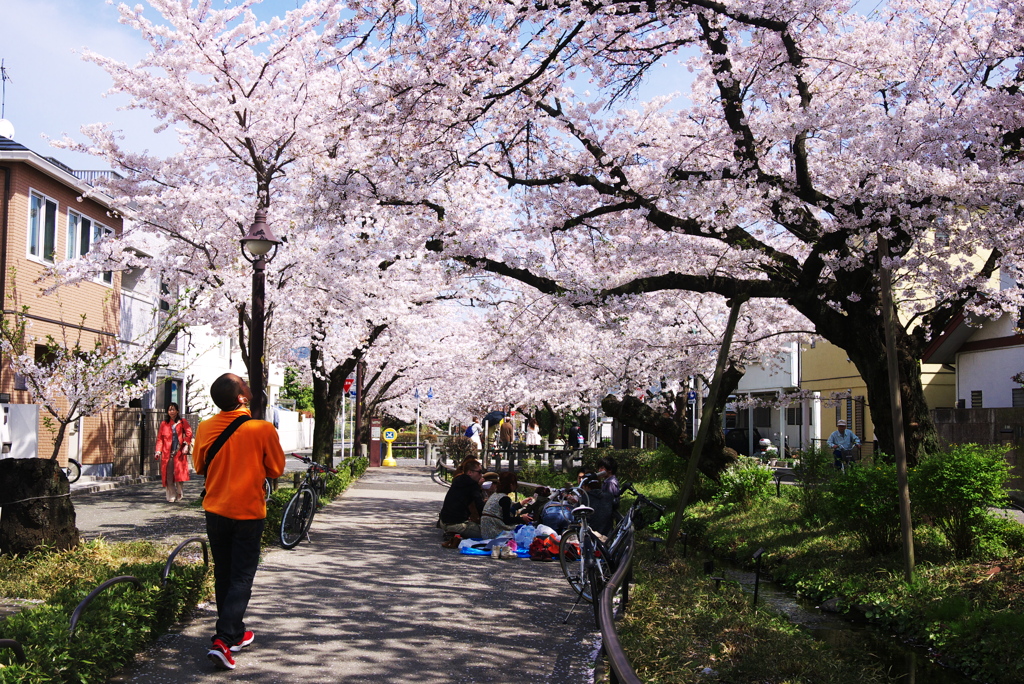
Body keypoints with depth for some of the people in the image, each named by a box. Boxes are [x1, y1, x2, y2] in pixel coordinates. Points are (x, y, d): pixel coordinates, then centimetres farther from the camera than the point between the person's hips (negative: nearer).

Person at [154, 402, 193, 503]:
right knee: (168, 476, -3)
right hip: (167, 453, 1)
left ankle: (179, 495, 7)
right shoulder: (164, 423, 14)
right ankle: (171, 496, 3)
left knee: (179, 474, -6)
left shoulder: (182, 422, 9)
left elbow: (189, 433, -1)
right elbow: (160, 438, 11)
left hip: (179, 453, -1)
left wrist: (186, 445, -15)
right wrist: (158, 451, 0)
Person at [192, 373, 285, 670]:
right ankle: (223, 641, -8)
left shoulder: (205, 429, -7)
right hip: (249, 512, -3)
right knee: (241, 578, 3)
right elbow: (276, 469, -5)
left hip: (216, 511, 4)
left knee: (223, 575, 17)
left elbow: (199, 466, 8)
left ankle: (235, 633, 28)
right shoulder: (262, 429, -16)